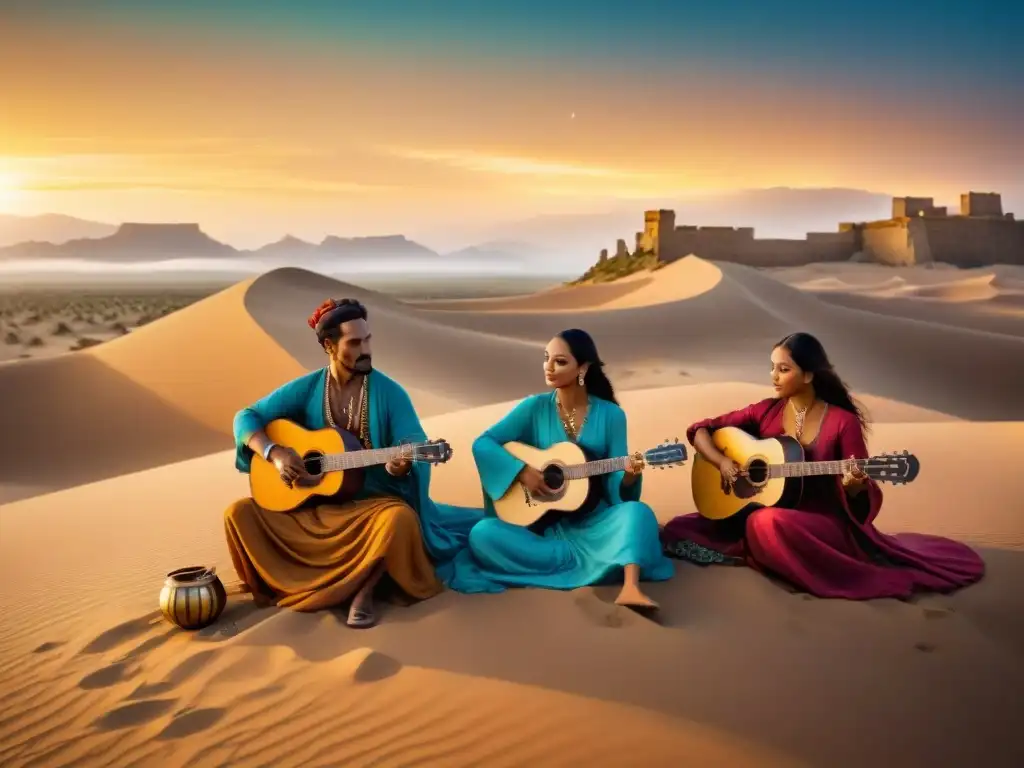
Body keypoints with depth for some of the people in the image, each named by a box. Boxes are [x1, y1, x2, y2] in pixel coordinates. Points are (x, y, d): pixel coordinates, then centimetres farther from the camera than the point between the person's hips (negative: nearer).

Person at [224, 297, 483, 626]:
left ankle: (363, 589, -15)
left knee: (400, 517, -37)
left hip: (373, 502, -3)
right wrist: (274, 453, -17)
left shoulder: (389, 392, -7)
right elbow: (246, 417, 1)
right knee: (239, 513, -14)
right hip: (313, 504, 3)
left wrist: (404, 462, -36)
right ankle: (287, 584, 0)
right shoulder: (305, 388, 0)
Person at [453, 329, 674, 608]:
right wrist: (522, 471, -17)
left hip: (593, 520, -1)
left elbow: (615, 484, -3)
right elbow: (482, 443, -5)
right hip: (543, 521, 1)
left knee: (637, 512, -30)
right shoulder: (535, 407, 0)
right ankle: (586, 561, -25)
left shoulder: (610, 415, -1)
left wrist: (629, 476, -26)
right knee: (482, 534, -25)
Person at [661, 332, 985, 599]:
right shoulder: (765, 412, 4)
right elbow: (700, 430, 8)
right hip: (762, 512, 5)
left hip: (825, 523, -5)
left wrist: (853, 486, -28)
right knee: (679, 531, -15)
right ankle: (765, 550, -8)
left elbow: (862, 500, -4)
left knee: (768, 523, -41)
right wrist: (722, 462, -11)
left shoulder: (843, 422, -6)